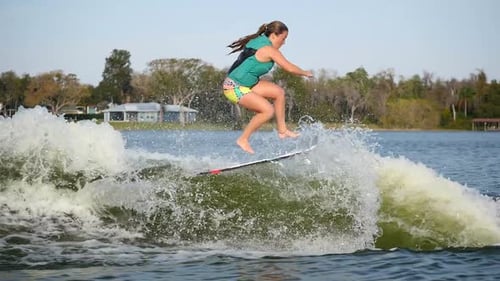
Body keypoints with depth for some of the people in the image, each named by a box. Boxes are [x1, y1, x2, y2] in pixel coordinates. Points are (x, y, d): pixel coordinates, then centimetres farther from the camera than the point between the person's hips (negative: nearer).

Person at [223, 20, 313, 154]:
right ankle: (243, 139, -7)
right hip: (235, 88, -10)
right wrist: (305, 73, 2)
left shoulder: (258, 41, 8)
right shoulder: (269, 50, -19)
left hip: (246, 84, 10)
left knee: (279, 92, 7)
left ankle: (282, 130, 14)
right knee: (268, 110, -20)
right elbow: (290, 68, -15)